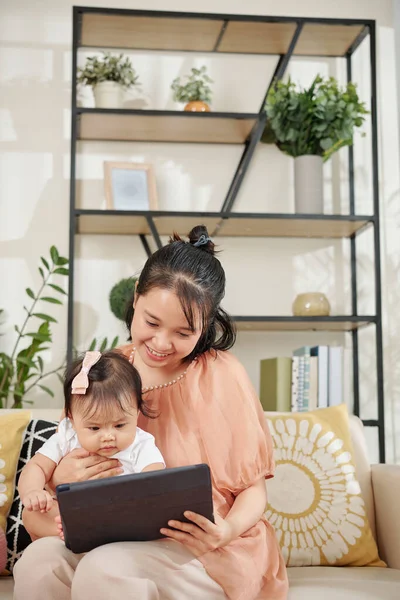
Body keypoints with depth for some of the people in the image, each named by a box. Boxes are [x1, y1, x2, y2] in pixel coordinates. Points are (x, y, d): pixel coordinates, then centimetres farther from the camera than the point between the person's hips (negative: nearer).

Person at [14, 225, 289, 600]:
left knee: (104, 568, -31)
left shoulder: (221, 375, -8)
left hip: (205, 551, -3)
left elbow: (253, 488, -2)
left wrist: (228, 530, -23)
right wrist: (61, 479, -16)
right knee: (37, 561, -27)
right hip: (114, 540, 3)